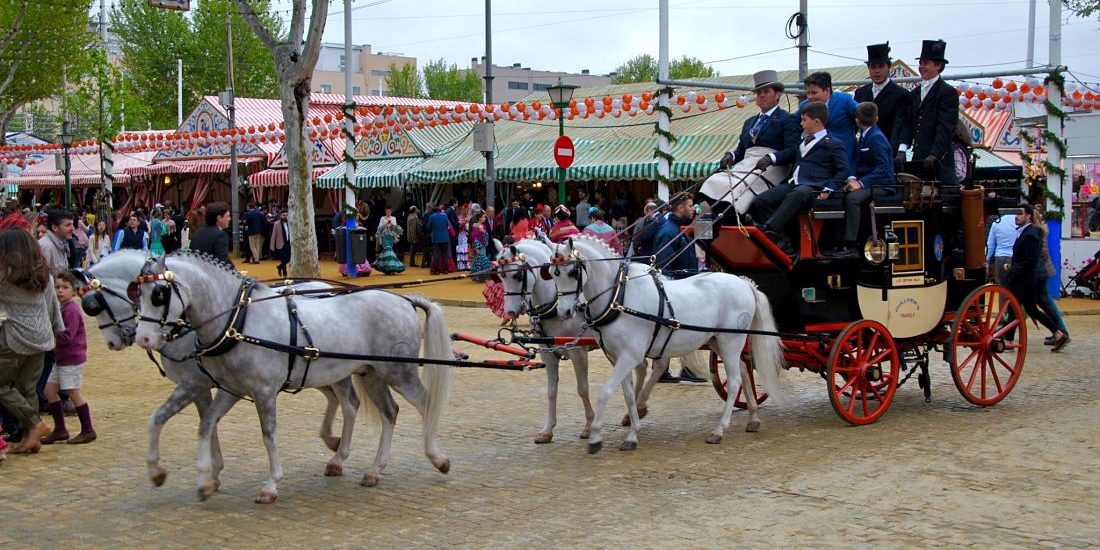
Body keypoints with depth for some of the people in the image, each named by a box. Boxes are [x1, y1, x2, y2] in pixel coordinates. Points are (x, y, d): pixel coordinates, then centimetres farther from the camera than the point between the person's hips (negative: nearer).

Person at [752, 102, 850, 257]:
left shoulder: (833, 144, 6)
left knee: (796, 196, -42)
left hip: (812, 187, -7)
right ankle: (783, 243, -23)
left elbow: (843, 170, 0)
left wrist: (828, 189, -13)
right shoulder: (803, 142, 29)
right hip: (793, 184, 7)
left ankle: (768, 230, -57)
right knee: (762, 200, -19)